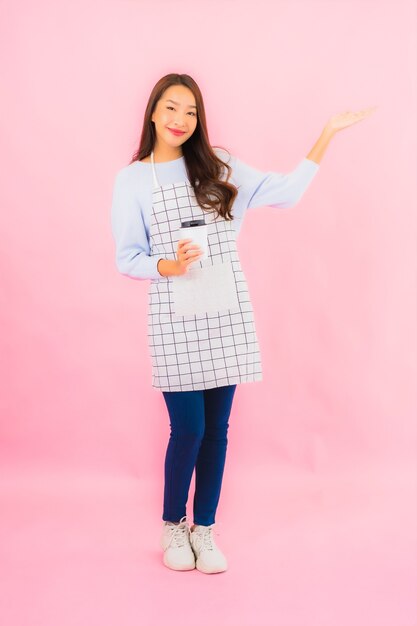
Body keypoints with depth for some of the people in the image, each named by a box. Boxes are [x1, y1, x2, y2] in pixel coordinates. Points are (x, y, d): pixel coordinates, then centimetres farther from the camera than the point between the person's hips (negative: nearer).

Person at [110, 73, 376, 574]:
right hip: (175, 321, -2)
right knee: (187, 429, -1)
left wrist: (328, 133, 6)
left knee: (216, 429, 7)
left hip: (227, 316, 3)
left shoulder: (217, 168, 8)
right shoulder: (132, 180, 2)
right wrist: (171, 266, -19)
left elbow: (286, 192, 7)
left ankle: (204, 529, 24)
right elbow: (127, 258, 0)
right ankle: (173, 525, 24)